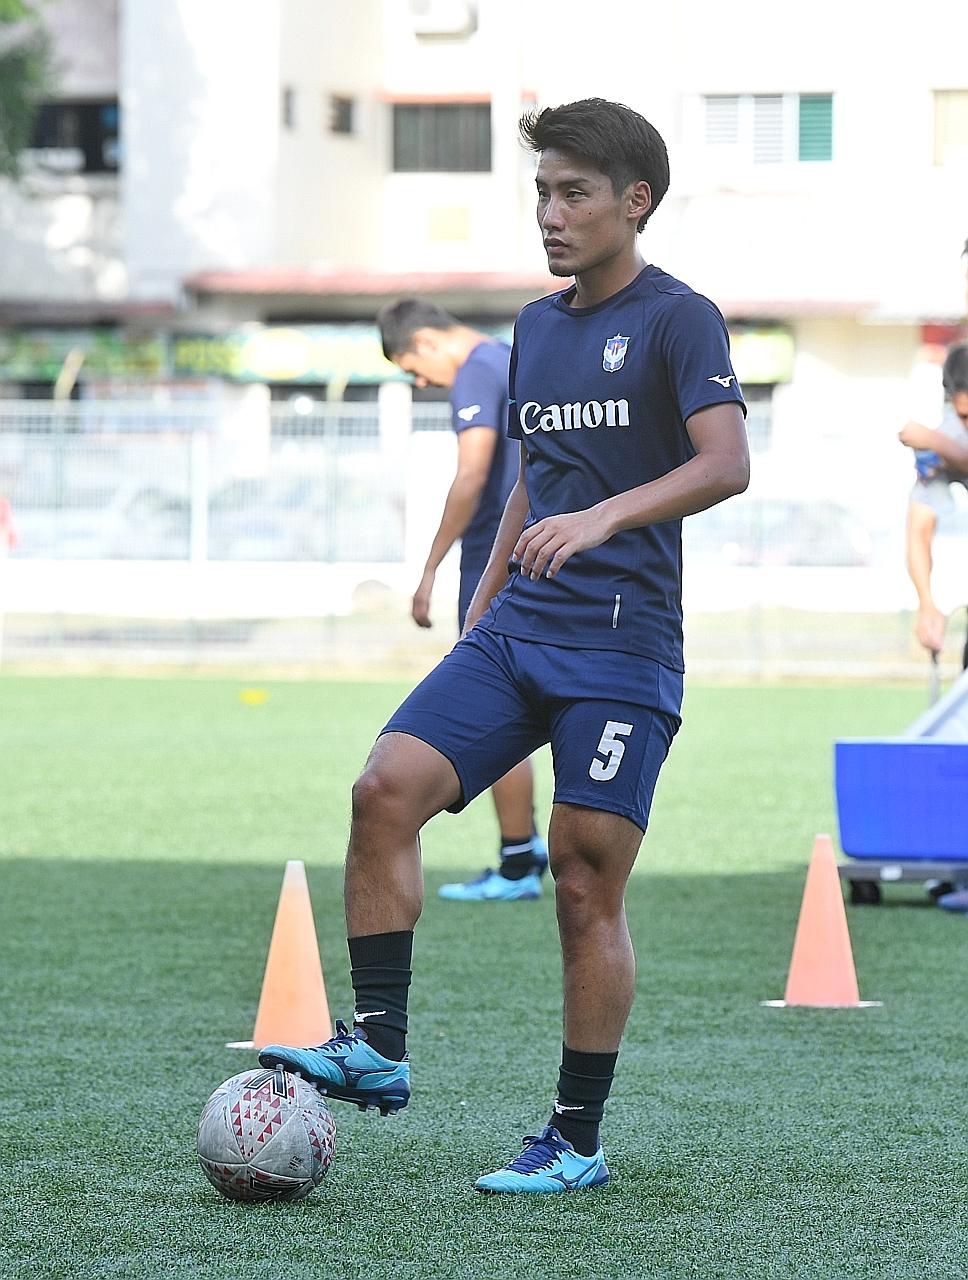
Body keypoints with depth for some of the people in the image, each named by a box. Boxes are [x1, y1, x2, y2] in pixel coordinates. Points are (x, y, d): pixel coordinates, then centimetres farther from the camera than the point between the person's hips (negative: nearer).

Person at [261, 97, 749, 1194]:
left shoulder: (677, 319, -5)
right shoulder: (536, 327, 18)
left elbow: (724, 463, -18)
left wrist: (603, 518, -31)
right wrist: (480, 604, 24)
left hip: (623, 648, -6)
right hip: (517, 632, 6)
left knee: (587, 887, -5)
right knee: (386, 787, -15)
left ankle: (577, 1143, 5)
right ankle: (379, 1050, -10)